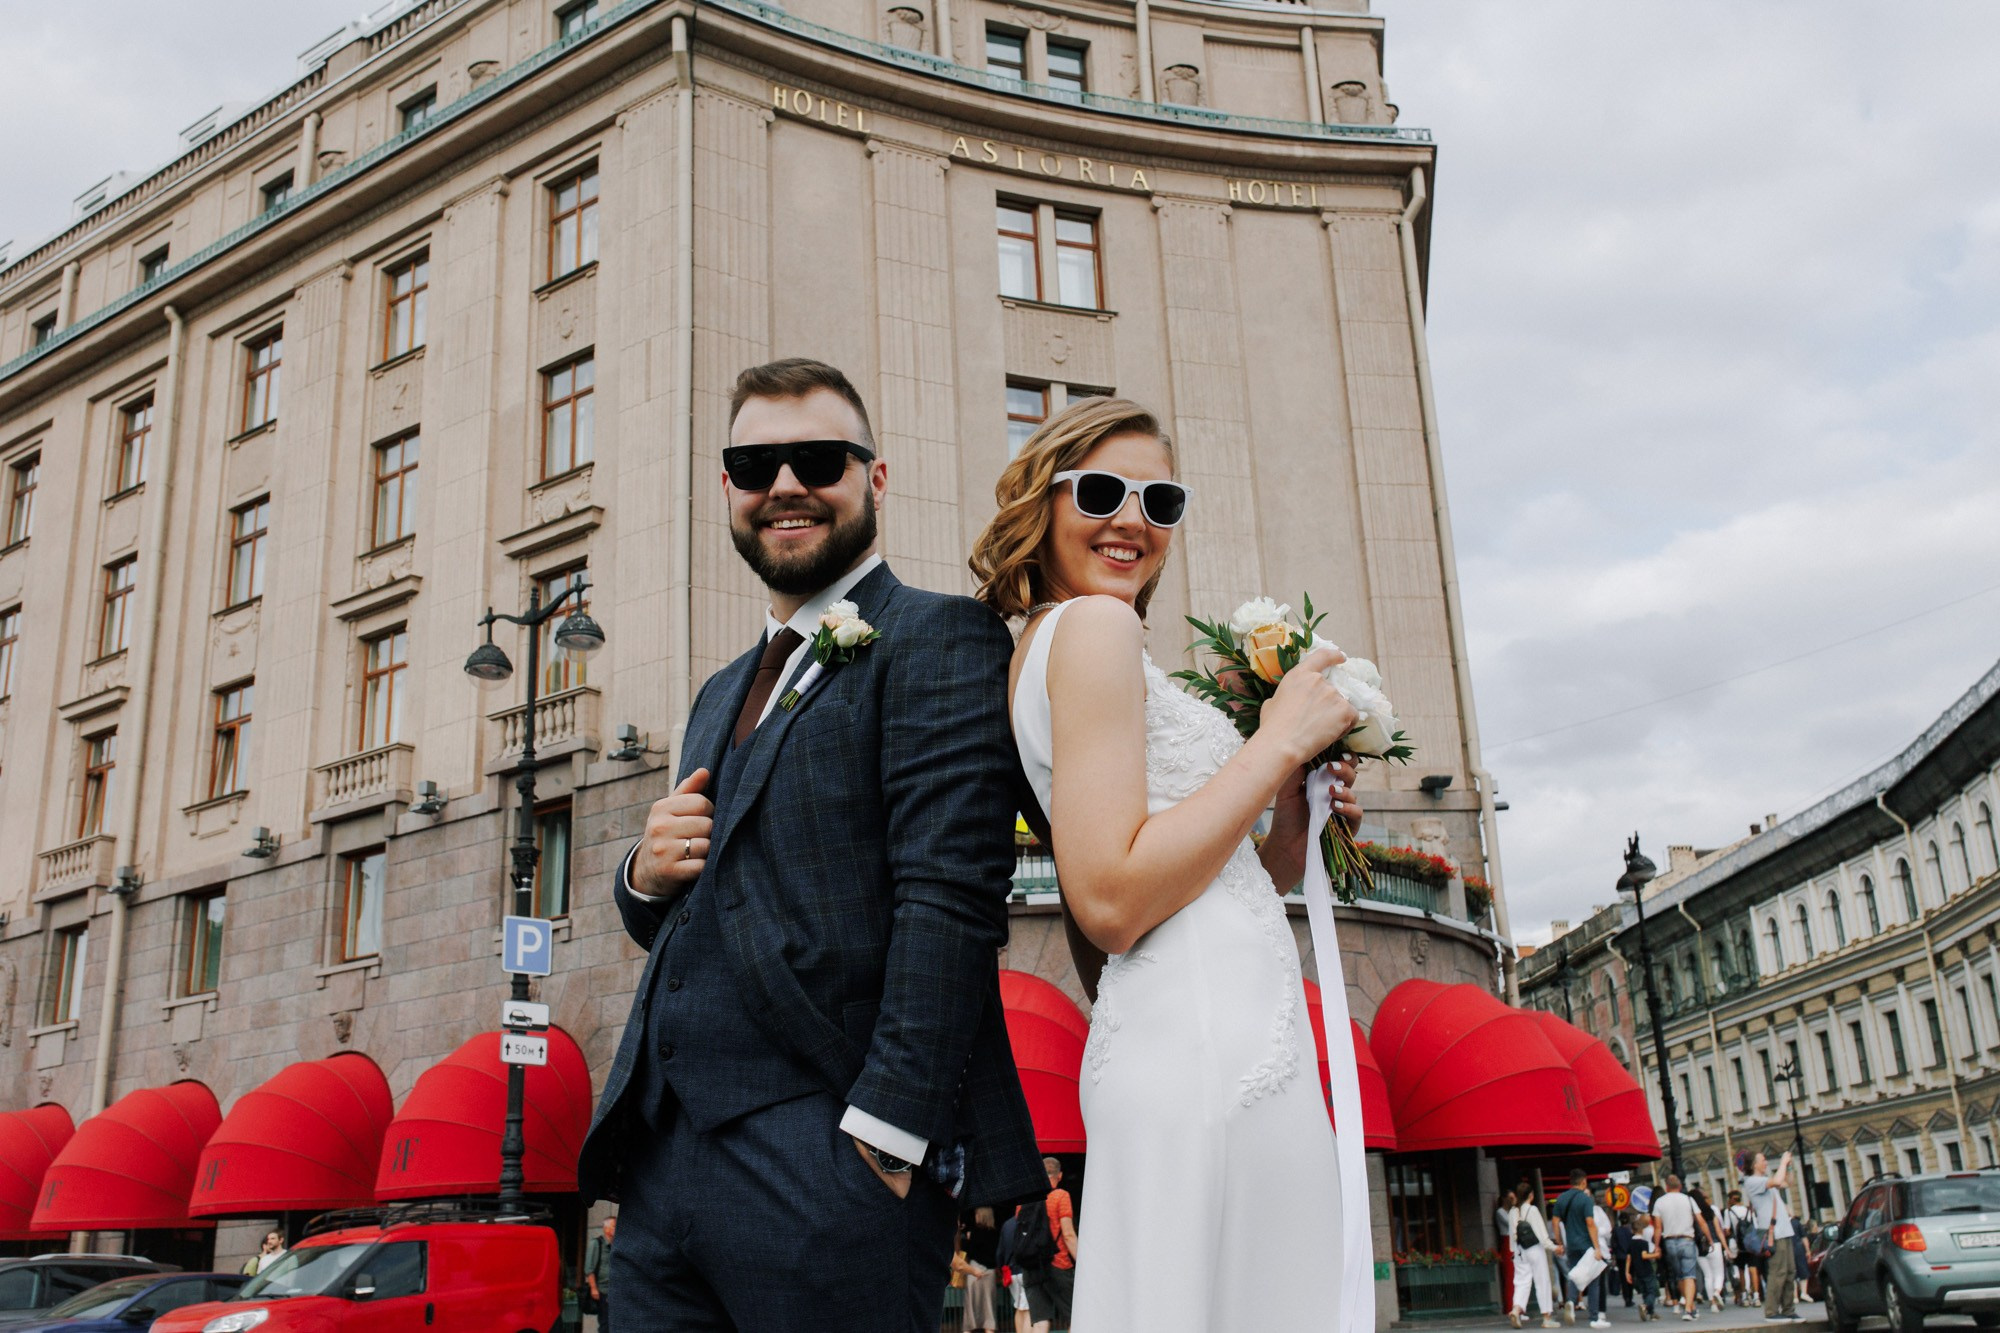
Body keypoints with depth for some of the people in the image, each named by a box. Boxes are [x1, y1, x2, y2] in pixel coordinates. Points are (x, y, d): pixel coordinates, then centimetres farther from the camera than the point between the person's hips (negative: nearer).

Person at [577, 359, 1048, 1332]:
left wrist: (886, 1136, -21)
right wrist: (646, 877, 4)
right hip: (664, 1160, 7)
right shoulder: (721, 696, 22)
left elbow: (951, 896, -15)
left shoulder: (938, 642, -4)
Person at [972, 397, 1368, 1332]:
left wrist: (1281, 849, 11)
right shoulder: (1096, 624, -7)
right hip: (1212, 1051, -10)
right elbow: (1111, 904, -18)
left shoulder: (1041, 645, 20)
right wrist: (1282, 739, -10)